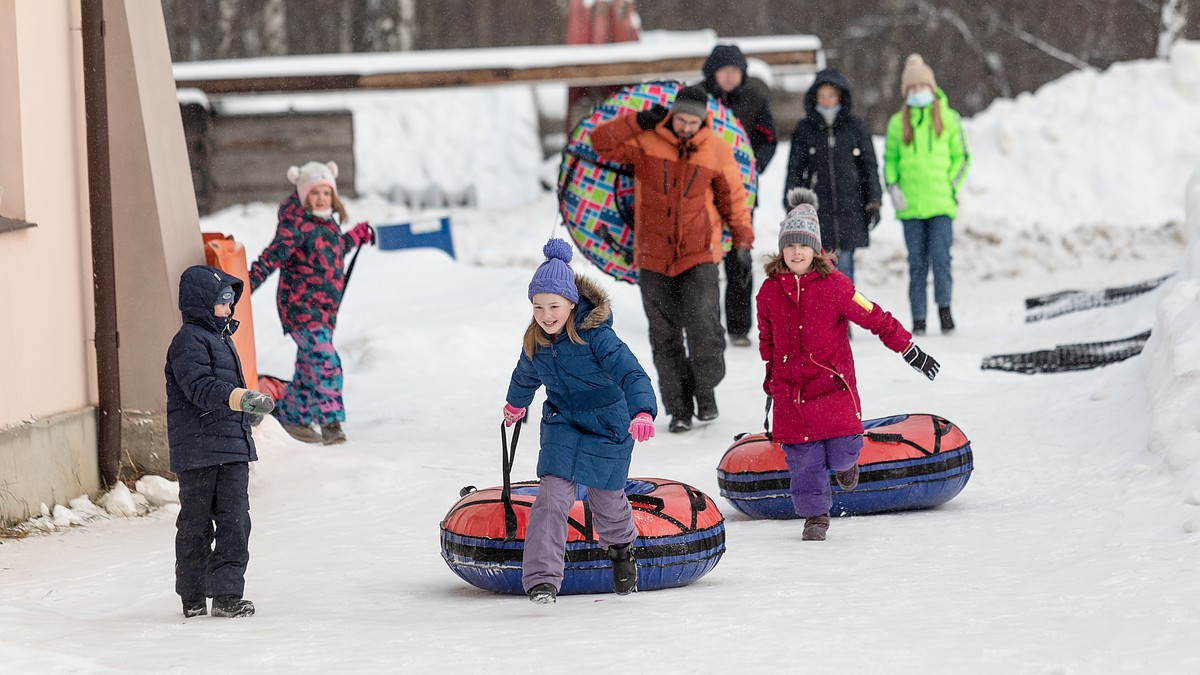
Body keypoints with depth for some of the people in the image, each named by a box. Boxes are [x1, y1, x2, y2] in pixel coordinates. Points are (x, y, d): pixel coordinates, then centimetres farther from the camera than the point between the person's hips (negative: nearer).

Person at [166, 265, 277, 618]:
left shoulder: (219, 337, 19)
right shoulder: (189, 341, -11)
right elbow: (200, 387, -25)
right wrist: (243, 399, -37)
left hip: (231, 448, 9)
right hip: (199, 451, -9)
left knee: (235, 521, 2)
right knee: (196, 523, 0)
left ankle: (226, 593, 3)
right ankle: (193, 598, 6)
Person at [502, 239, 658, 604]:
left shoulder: (597, 336, -23)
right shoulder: (536, 342, -5)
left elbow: (631, 373, -31)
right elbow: (525, 375, 19)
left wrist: (642, 412, -50)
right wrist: (515, 403, 39)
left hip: (608, 430, -3)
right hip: (561, 427, 3)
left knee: (606, 498, 15)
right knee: (552, 497, -17)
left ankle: (621, 546, 49)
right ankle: (541, 578, -21)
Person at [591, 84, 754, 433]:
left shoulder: (717, 150, 1)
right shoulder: (645, 141, -3)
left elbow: (733, 196, 11)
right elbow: (601, 141, -6)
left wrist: (743, 238, 6)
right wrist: (640, 121, -11)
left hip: (699, 255, -1)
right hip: (654, 257, 1)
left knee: (703, 325, -14)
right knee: (665, 336, 3)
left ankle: (706, 390, 9)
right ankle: (679, 408, 12)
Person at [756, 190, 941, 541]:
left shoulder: (834, 285, -7)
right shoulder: (769, 291, 2)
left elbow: (874, 317, -4)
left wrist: (910, 350, -3)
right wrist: (771, 379, 25)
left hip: (832, 383, -2)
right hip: (790, 389, 2)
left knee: (841, 454, -7)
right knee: (803, 459, 1)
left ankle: (844, 461, 31)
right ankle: (814, 515, 17)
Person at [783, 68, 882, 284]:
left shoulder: (856, 126, 6)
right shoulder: (804, 129, 5)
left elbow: (870, 167, 10)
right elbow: (794, 169, 6)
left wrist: (874, 201, 4)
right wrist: (791, 205, -1)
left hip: (849, 207, 0)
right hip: (816, 209, 0)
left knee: (844, 265, -1)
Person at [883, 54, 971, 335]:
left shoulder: (947, 118, 5)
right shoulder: (898, 123, 8)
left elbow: (962, 157, 10)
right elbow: (890, 159, 16)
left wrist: (952, 186, -3)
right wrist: (892, 188, 0)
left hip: (941, 204, -1)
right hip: (910, 205, 1)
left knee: (940, 256, -13)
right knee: (917, 262, 2)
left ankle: (944, 306, 3)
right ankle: (918, 318, 7)